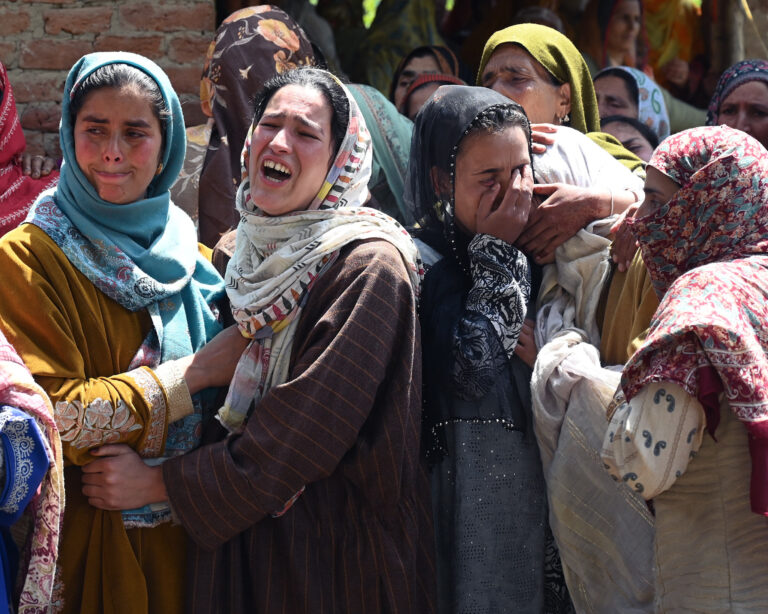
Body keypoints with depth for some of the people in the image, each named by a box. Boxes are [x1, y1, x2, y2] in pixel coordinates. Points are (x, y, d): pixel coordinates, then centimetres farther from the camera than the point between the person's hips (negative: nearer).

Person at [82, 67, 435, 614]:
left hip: (339, 548, -6)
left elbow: (308, 430, -20)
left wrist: (161, 482, -14)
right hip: (242, 541, 6)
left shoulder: (369, 265, -16)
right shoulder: (253, 255, 8)